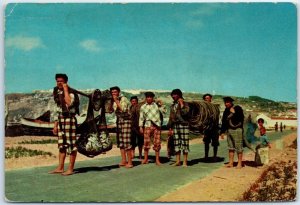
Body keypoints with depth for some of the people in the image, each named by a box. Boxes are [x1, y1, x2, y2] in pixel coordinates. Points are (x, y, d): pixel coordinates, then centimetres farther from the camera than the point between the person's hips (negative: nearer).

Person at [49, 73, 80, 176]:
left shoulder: (71, 92, -8)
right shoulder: (57, 93, 16)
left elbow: (69, 103, -29)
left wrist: (65, 89, -19)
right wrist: (55, 124, 17)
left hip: (69, 119, -8)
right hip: (60, 120, 8)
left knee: (71, 144, -4)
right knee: (61, 144, 10)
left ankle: (70, 168, 0)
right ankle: (60, 168, 15)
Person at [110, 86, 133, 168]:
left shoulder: (123, 99, -8)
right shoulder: (113, 101, 13)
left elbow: (123, 109, -21)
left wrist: (116, 101, -18)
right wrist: (111, 101, -2)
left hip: (126, 120, -7)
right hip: (118, 120, 7)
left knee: (126, 141, -11)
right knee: (120, 142, 5)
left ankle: (129, 162, -9)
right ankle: (123, 161, 11)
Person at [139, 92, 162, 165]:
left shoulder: (156, 105, 12)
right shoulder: (143, 107, 9)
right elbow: (141, 117, 8)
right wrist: (141, 127, 3)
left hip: (156, 125, 1)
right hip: (148, 125, 0)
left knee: (157, 143, -1)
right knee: (146, 142, -5)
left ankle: (157, 160, 6)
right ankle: (145, 159, 7)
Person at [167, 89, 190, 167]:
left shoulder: (185, 104, 0)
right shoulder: (173, 106, 17)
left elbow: (184, 113, -19)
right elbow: (171, 117, 19)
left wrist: (181, 103, -13)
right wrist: (170, 128, 15)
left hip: (183, 125, -5)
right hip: (175, 126, 6)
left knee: (185, 143, -4)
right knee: (176, 144, 6)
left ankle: (185, 161, 1)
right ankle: (178, 161, 12)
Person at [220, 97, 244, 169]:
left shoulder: (238, 109, -7)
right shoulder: (226, 111, 12)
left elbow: (241, 118, -17)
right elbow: (224, 121, 15)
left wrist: (234, 112, -19)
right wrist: (222, 132, 13)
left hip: (237, 130, -7)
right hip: (229, 130, 7)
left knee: (238, 147, -3)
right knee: (231, 147, 10)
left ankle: (239, 163, 3)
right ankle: (231, 163, 16)